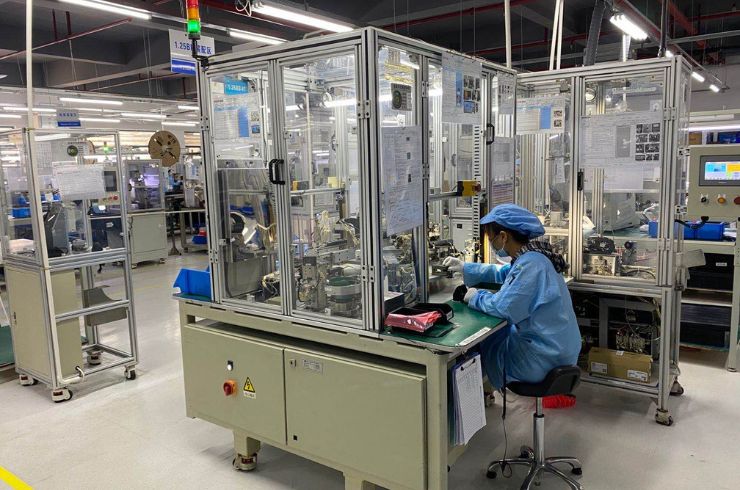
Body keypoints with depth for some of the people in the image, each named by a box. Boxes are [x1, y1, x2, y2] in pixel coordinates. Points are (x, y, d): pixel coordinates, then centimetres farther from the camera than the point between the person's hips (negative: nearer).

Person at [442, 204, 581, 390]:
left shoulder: (530, 264, -26)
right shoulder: (531, 257, 6)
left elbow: (503, 307, -29)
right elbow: (501, 273, 24)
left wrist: (476, 296, -10)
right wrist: (464, 267, 24)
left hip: (545, 359, -9)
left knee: (476, 343, 8)